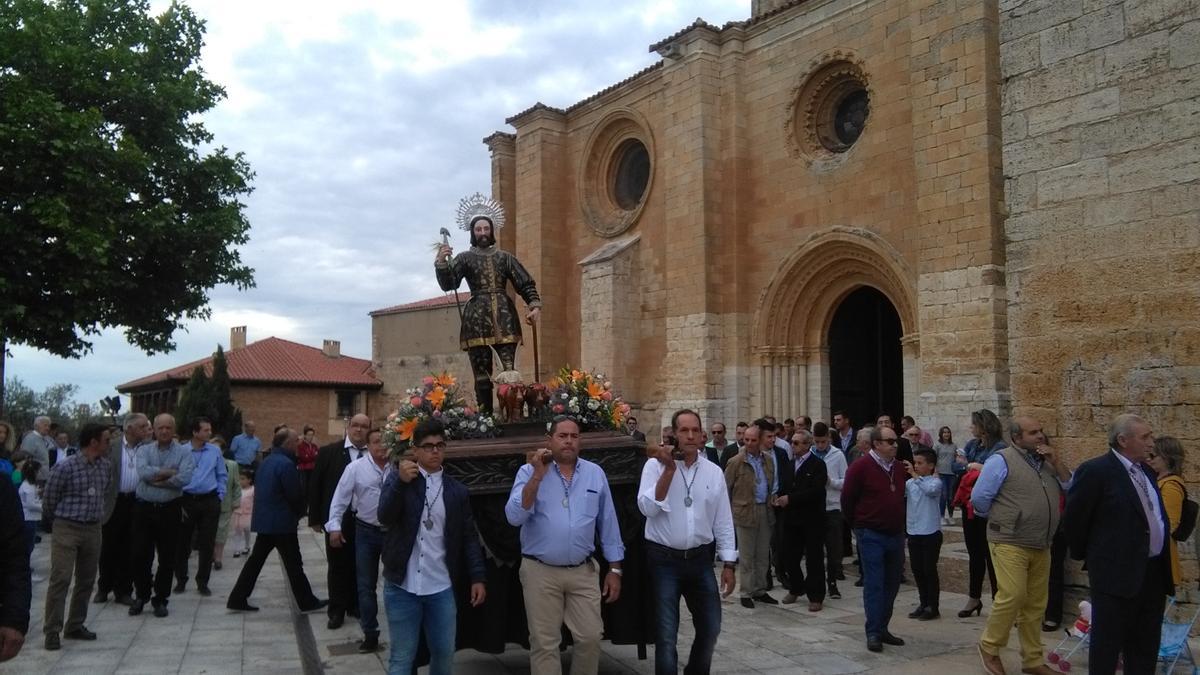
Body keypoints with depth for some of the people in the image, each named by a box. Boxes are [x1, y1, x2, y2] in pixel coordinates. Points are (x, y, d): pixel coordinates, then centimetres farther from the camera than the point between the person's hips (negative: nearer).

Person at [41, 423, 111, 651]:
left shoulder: (105, 466, 3)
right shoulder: (66, 467, -13)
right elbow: (48, 499, -2)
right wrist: (59, 520, 10)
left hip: (93, 529, 6)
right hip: (67, 529, -6)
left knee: (86, 580, 10)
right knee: (60, 579, -8)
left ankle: (75, 626, 22)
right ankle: (52, 631, -1)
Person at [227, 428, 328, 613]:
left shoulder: (266, 461, 10)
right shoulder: (286, 464, -18)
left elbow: (259, 489, 16)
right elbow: (295, 494, -17)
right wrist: (299, 513, 4)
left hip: (263, 519, 8)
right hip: (282, 522, -8)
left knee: (256, 559, 14)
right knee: (293, 564, 1)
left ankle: (237, 599, 16)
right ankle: (307, 602, 9)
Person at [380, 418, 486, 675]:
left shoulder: (457, 491, 5)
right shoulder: (398, 478, 1)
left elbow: (469, 537, 7)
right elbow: (385, 517, -14)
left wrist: (478, 577, 0)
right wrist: (401, 481, -26)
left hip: (441, 588, 2)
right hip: (402, 586, -2)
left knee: (444, 653, 11)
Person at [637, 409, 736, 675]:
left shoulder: (714, 472, 3)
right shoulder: (656, 465, -6)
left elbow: (723, 522, 7)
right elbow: (647, 508, -18)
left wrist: (728, 564, 4)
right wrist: (669, 470, -22)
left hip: (700, 560, 4)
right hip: (664, 560, -3)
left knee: (710, 628, 12)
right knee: (666, 634, 5)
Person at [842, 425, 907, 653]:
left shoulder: (900, 468, 8)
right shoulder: (860, 467, -11)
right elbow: (847, 499, -5)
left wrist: (899, 524, 17)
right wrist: (858, 525, 3)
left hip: (896, 534, 6)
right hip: (871, 535, -6)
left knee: (891, 584, 11)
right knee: (874, 584, -6)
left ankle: (882, 628, 22)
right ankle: (873, 633, 0)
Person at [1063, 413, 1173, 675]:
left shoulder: (1146, 471, 12)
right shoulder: (1095, 470, -13)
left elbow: (1155, 517, 18)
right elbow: (1073, 518, -10)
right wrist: (1084, 555, 1)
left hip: (1154, 572, 8)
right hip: (1118, 572, -8)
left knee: (1145, 648, 16)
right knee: (1107, 643, 2)